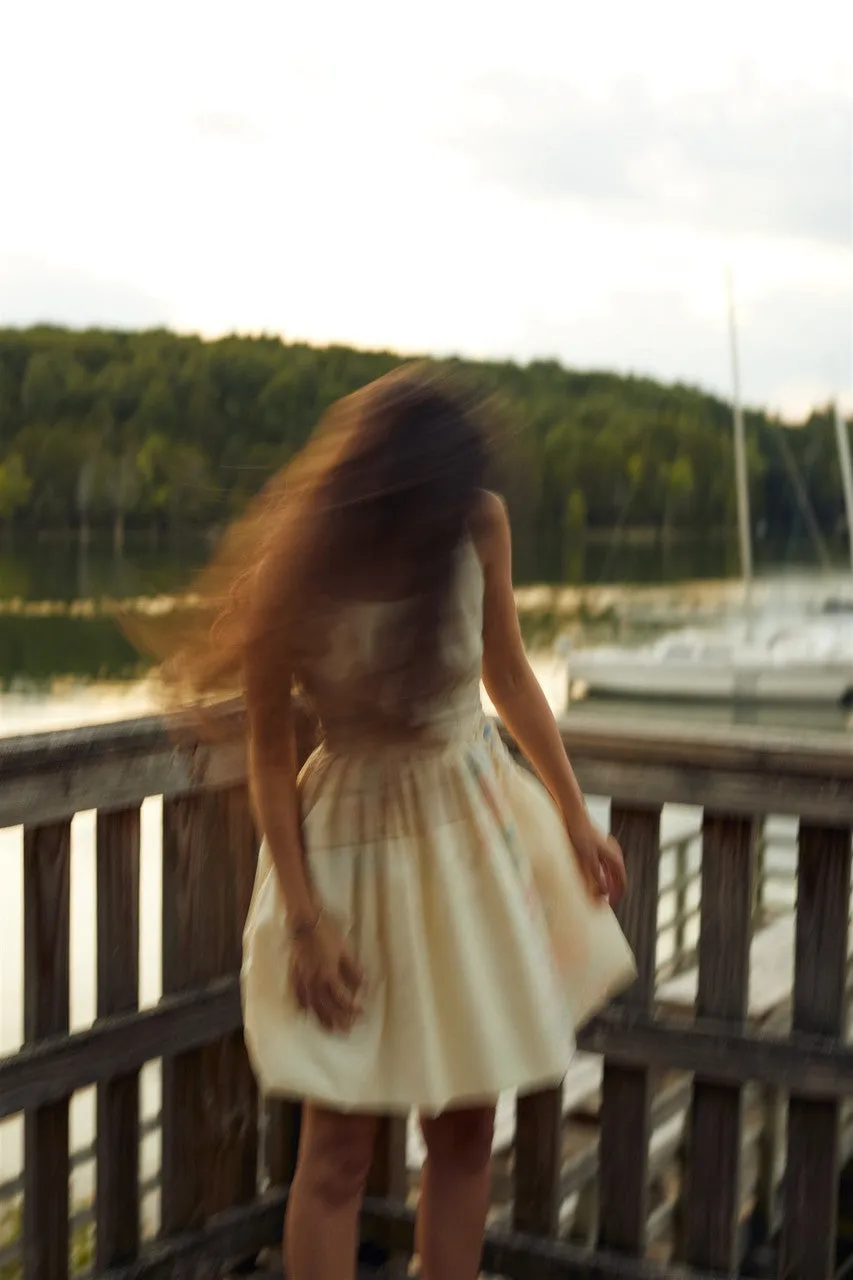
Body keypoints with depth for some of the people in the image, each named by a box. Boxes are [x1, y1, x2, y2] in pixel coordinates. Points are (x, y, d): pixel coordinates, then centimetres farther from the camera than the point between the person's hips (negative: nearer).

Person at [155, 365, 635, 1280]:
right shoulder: (298, 575, -20)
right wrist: (305, 918, -12)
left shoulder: (479, 525, -10)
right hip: (358, 836, -4)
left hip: (478, 820, 4)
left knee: (466, 1128, 12)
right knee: (338, 1151, 2)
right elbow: (270, 756, -11)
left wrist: (573, 817, 8)